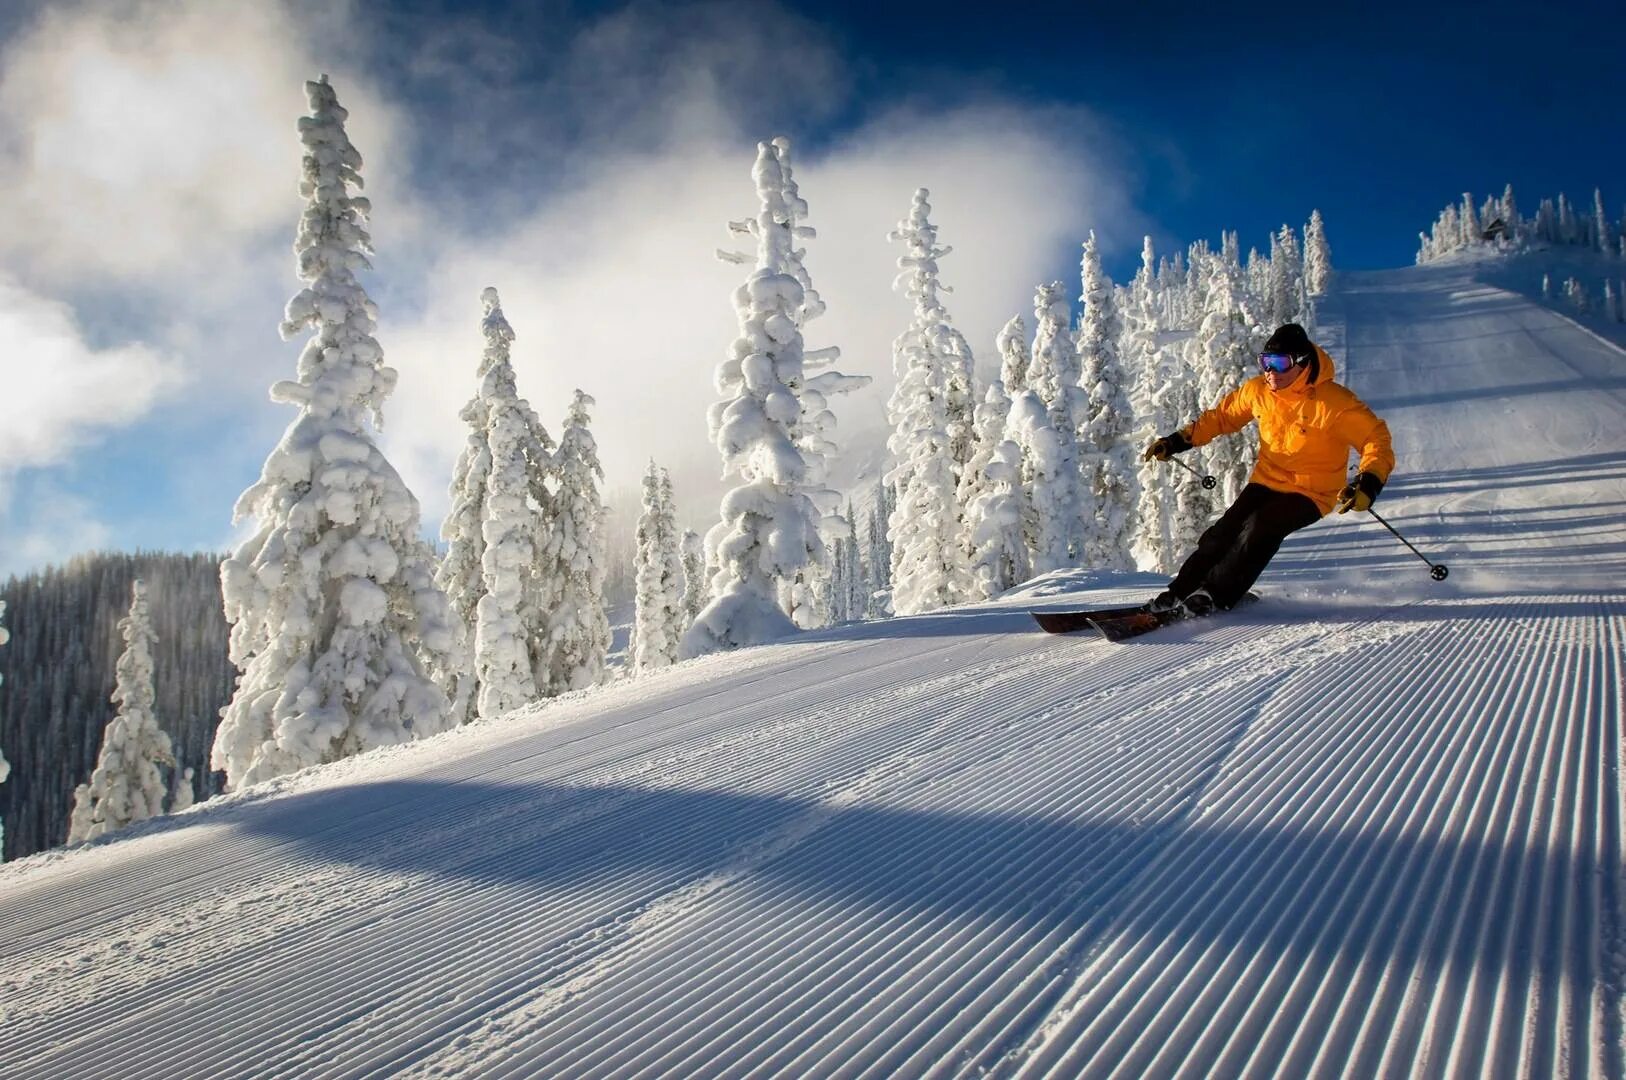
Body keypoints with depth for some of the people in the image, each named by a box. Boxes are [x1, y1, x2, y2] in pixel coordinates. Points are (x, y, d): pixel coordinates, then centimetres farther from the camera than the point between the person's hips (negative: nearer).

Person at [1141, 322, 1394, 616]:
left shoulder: (1335, 402, -20)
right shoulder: (1258, 390, -4)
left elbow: (1376, 437, -16)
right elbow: (1222, 416, 12)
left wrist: (1368, 483, -33)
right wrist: (1178, 441, 5)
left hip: (1310, 494, -5)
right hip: (1266, 481, 5)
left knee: (1261, 527, -27)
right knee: (1224, 532, -13)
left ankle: (1215, 594, -16)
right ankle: (1180, 592, -4)